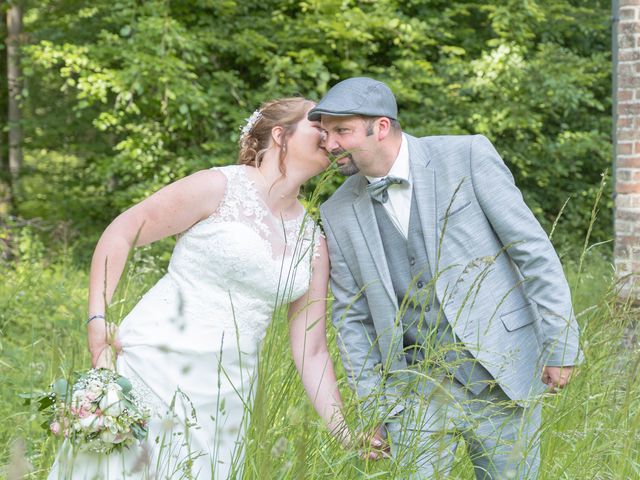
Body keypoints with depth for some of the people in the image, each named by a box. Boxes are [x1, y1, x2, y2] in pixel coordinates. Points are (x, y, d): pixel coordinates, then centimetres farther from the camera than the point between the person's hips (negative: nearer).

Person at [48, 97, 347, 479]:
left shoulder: (314, 242, 10)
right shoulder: (221, 187, -6)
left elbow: (311, 351, 11)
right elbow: (121, 233, -3)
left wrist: (343, 433, 4)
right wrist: (98, 320, -12)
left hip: (226, 397, 5)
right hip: (155, 365, -5)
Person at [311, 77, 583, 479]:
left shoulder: (467, 156, -8)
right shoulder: (339, 212, 2)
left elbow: (533, 248, -7)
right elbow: (352, 317, 8)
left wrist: (561, 344, -9)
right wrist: (376, 411, 4)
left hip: (501, 374, -2)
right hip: (417, 386, 2)